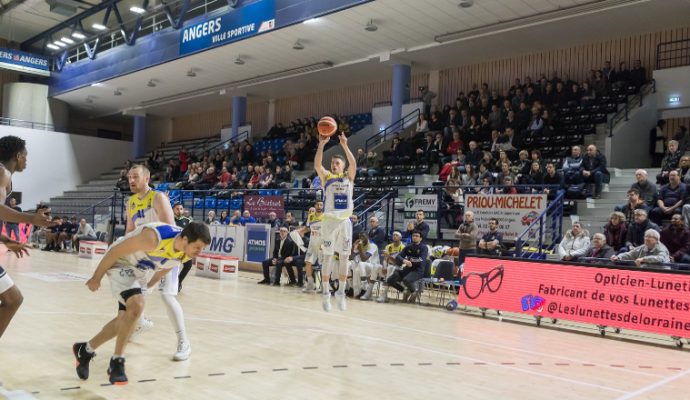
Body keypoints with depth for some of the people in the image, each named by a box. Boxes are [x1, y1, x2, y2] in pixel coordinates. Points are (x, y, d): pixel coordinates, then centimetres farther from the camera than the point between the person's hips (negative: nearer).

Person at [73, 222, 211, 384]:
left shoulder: (187, 252, -15)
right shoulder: (154, 237, -39)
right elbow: (115, 251, -25)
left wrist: (147, 286, 18)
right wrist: (97, 277, -13)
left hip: (141, 273, 8)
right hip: (121, 263, -8)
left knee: (124, 319, 10)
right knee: (136, 306, -26)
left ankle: (85, 350, 32)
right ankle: (117, 361, -11)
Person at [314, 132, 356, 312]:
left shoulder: (349, 177, 8)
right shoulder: (326, 177, 5)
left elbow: (353, 164, -11)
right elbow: (317, 165, -13)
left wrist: (345, 146, -21)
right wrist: (321, 145, -24)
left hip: (345, 221, 2)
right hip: (330, 220, -2)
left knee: (344, 257, 6)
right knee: (328, 257, 2)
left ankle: (341, 292, 17)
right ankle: (326, 293, 11)